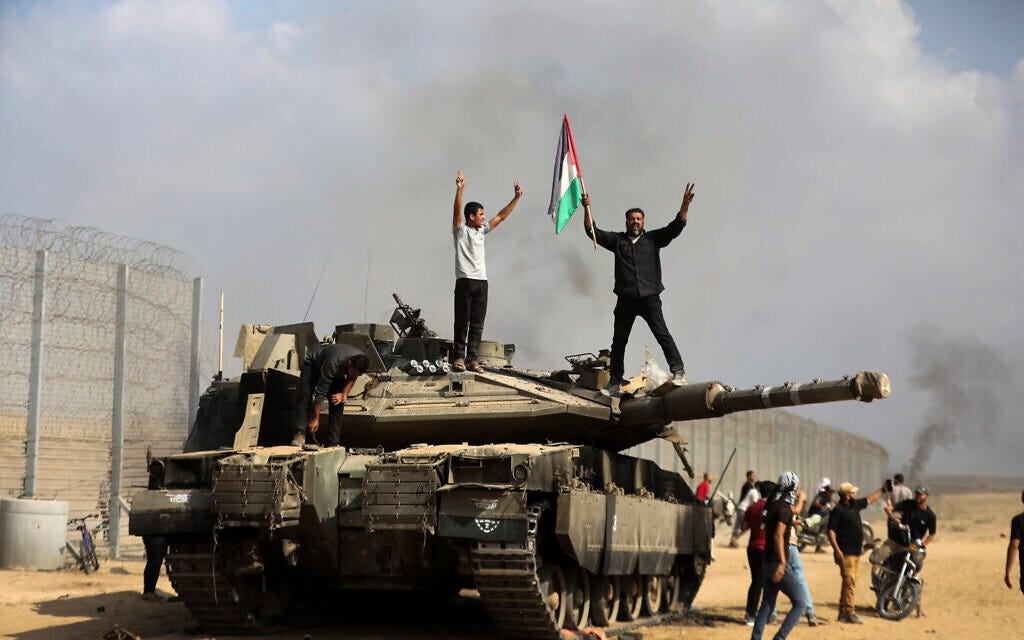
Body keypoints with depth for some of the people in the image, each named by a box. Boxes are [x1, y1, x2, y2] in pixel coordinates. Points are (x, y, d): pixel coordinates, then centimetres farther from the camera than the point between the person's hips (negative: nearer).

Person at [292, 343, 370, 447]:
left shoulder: (361, 362, -29)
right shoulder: (333, 364, -45)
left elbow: (351, 379, -4)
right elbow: (320, 393, -39)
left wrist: (344, 394, -20)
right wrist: (315, 419, -35)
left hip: (337, 372, 5)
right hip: (313, 364, -5)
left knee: (338, 403, -9)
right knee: (305, 398, -24)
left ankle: (332, 443, -7)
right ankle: (300, 434, -27)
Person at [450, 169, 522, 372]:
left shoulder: (482, 230, 18)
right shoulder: (460, 231, 0)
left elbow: (501, 216, 21)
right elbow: (457, 211, -16)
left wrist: (516, 198, 17)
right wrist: (460, 189, -30)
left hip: (481, 281, 6)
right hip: (465, 281, -6)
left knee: (477, 323, 2)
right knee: (462, 321, -5)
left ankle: (472, 359, 2)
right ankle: (458, 357, -2)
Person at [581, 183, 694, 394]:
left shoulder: (653, 239, 9)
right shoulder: (617, 240, 12)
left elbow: (675, 228, -1)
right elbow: (592, 231, 5)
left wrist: (684, 206, -17)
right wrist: (587, 209, -9)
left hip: (649, 298, -2)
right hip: (625, 300, 3)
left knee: (661, 333, -17)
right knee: (618, 341, 7)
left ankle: (678, 372, -19)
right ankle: (615, 382, 16)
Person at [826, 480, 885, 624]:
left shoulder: (855, 505, 13)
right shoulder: (838, 510, -12)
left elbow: (869, 499, 32)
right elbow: (831, 531, -16)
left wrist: (883, 490, 34)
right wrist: (837, 550, -24)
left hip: (855, 552, 9)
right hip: (845, 553, -9)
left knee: (850, 582, 11)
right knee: (849, 582, -13)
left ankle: (843, 612, 16)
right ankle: (849, 613, -13)